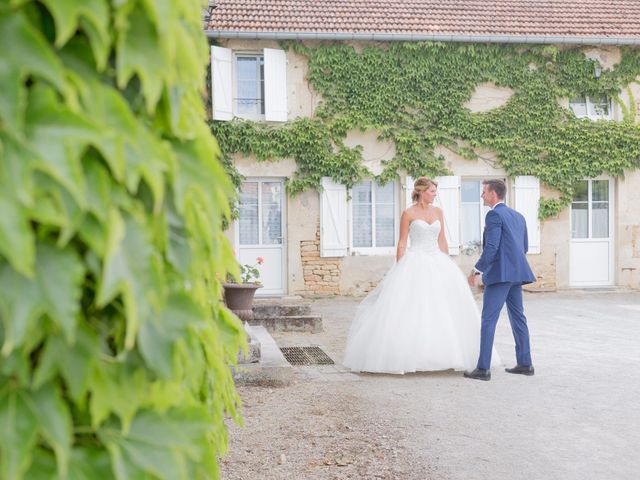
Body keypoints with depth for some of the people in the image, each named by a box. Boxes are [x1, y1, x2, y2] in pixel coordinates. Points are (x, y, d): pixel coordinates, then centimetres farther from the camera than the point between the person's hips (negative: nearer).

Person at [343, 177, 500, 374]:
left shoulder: (438, 212, 11)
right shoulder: (408, 213, -4)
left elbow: (442, 240, 13)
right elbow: (402, 243, -4)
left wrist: (447, 266, 10)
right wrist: (399, 270, -10)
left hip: (437, 262, 5)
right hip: (415, 263, -5)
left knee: (443, 307, 2)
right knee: (410, 309, -9)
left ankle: (442, 353, 11)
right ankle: (409, 356, -4)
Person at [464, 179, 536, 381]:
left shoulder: (494, 215, -10)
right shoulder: (518, 216, 16)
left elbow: (491, 248, -17)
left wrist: (476, 270, -9)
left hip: (499, 274, -9)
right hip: (517, 273, 9)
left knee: (488, 320, -7)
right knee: (518, 317, 15)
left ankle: (483, 368, -8)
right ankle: (525, 364, 19)